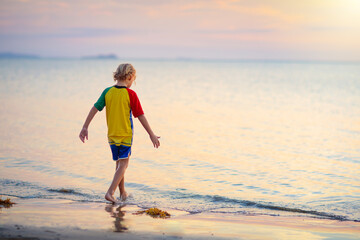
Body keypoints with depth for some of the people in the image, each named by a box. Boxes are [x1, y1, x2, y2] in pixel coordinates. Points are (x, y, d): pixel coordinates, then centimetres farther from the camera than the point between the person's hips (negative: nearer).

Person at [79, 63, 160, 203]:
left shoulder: (107, 92, 0)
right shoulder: (130, 94, -12)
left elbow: (94, 109, -1)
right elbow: (140, 116, -10)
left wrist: (85, 127, 6)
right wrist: (151, 134, -4)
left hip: (111, 135, 5)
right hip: (126, 134, -5)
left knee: (119, 163, 17)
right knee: (123, 164, 0)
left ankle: (123, 193, 27)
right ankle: (110, 192, -14)